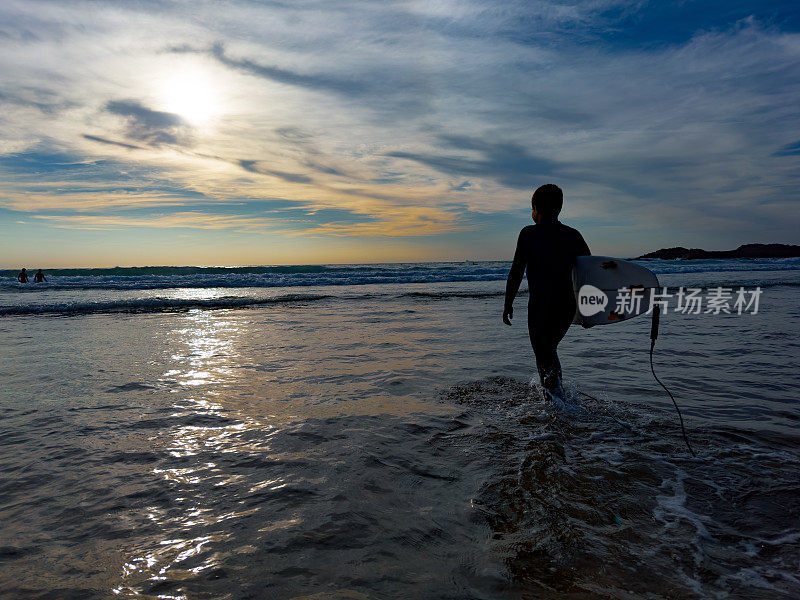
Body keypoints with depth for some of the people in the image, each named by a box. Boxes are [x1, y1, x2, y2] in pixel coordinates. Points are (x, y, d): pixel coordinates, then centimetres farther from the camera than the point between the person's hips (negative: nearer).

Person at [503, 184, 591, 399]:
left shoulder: (529, 234, -6)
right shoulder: (573, 235, 7)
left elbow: (516, 272, -10)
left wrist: (508, 304, -2)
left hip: (541, 306, -5)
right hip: (568, 305, 6)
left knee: (544, 358, 5)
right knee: (549, 348, 26)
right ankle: (557, 387, 29)